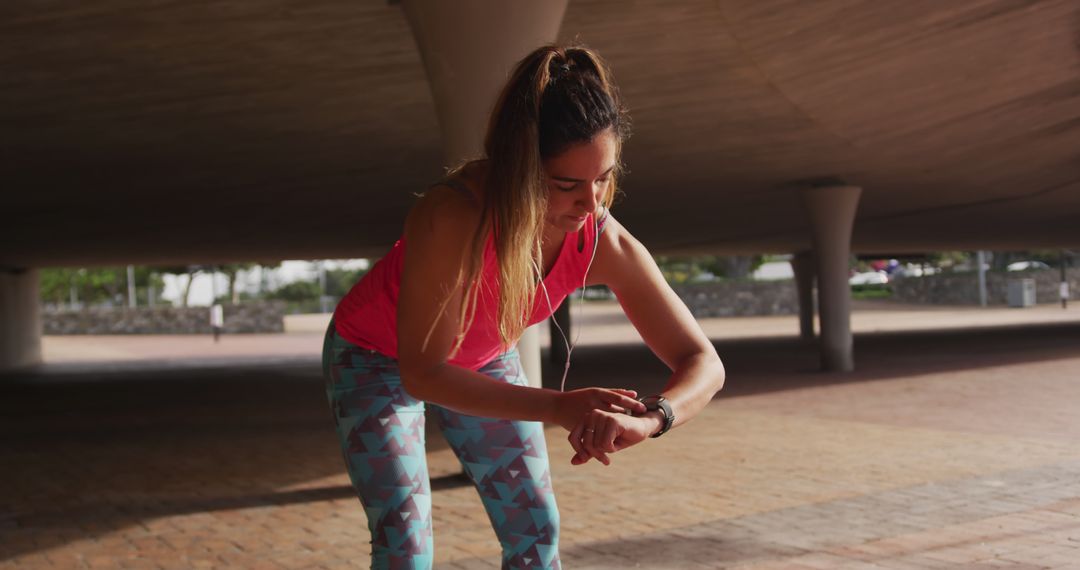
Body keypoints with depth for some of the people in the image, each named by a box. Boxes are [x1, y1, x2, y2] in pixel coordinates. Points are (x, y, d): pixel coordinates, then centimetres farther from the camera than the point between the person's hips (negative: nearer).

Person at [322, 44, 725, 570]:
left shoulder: (605, 244, -26)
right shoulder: (452, 216, -40)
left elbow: (703, 365, -21)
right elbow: (423, 374, -34)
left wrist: (649, 419, -44)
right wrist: (557, 408, -45)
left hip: (482, 361, 4)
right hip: (375, 357, -4)